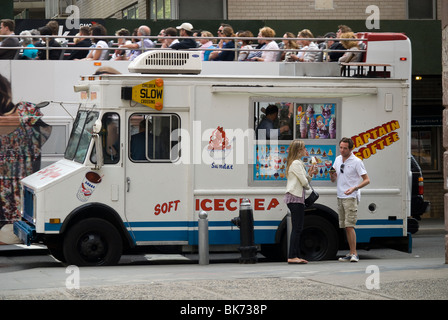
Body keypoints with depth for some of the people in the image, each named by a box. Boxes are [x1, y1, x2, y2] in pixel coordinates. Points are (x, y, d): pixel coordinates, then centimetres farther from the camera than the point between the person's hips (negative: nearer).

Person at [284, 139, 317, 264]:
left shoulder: (298, 163, 22)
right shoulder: (296, 163, -11)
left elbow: (305, 181, 20)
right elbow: (304, 182, -13)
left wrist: (310, 173, 6)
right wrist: (308, 187, 8)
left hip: (297, 198, 10)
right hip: (295, 198, -10)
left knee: (298, 229, 8)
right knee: (297, 228, -11)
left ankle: (296, 256, 9)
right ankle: (292, 257, -13)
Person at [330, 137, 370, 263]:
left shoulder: (356, 161, -8)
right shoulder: (338, 159, 13)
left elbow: (367, 180, -9)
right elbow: (333, 180, 20)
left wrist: (354, 188, -24)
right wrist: (332, 175, -4)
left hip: (351, 197, -7)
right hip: (340, 197, 7)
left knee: (349, 225, -16)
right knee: (345, 227, 8)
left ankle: (354, 253, -15)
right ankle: (351, 253, 14)